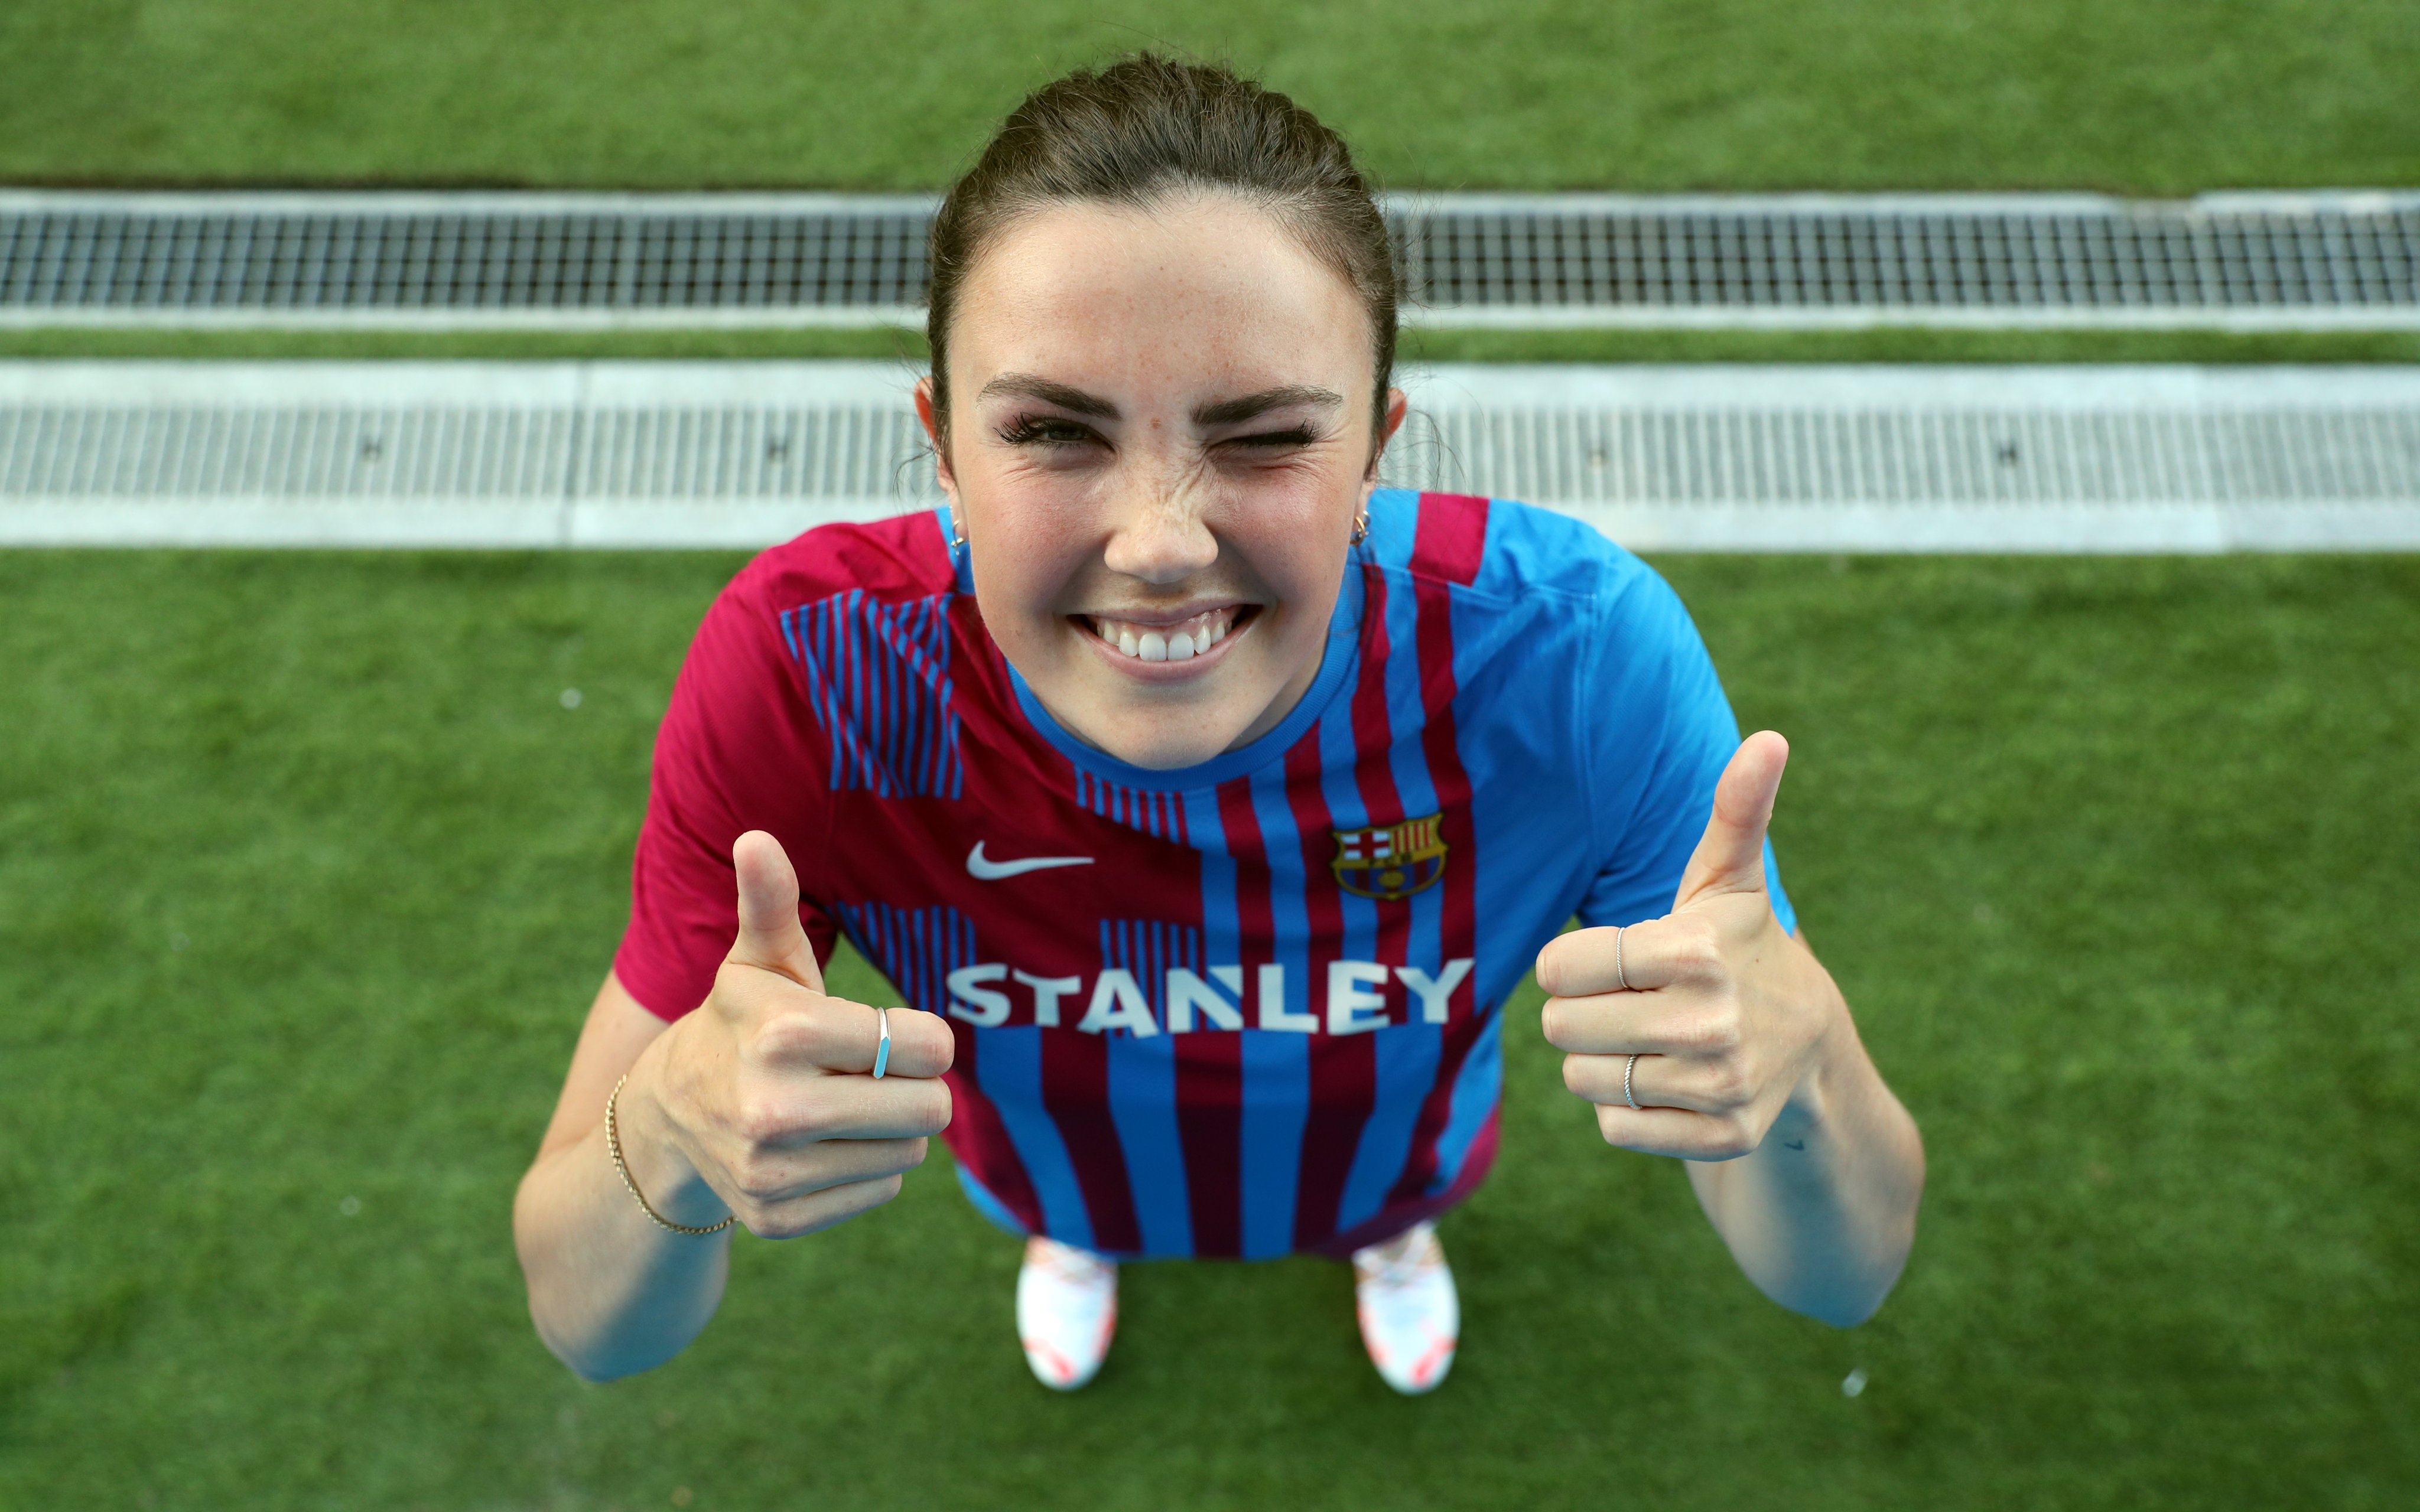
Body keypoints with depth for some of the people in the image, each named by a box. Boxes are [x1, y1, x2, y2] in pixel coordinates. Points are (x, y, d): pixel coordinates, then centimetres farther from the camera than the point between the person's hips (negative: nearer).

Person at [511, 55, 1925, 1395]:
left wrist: (1802, 1060, -54)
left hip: (1402, 1151, 1)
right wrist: (672, 1135, -56)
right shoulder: (801, 672, -39)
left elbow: (1845, 1285, -29)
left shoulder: (1578, 654, -40)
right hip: (1049, 1176, 0)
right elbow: (591, 1328, -31)